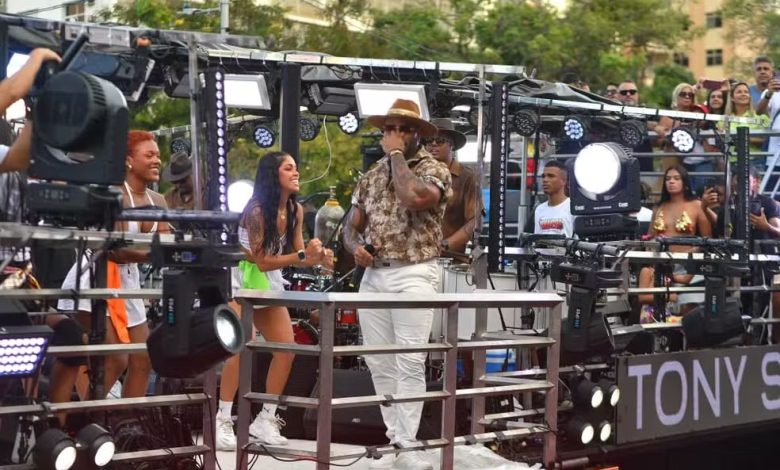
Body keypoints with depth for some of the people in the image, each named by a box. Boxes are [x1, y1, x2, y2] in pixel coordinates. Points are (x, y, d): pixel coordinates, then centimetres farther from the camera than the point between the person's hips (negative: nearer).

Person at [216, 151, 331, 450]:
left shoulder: (296, 211, -2)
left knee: (287, 348, -1)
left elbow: (297, 256, 0)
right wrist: (303, 255, -31)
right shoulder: (256, 210, -22)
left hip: (270, 285, 7)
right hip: (242, 282, -7)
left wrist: (319, 258, -21)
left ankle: (265, 420, 8)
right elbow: (263, 261, -23)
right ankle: (222, 422, -14)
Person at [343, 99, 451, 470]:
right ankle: (395, 439, 13)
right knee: (379, 364, 6)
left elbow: (414, 197, -26)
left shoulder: (434, 169, -3)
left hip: (413, 276, -6)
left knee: (409, 364, -10)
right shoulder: (371, 175, 15)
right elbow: (351, 225, 18)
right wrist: (355, 247, -5)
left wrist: (396, 155, -13)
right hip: (373, 276, 6)